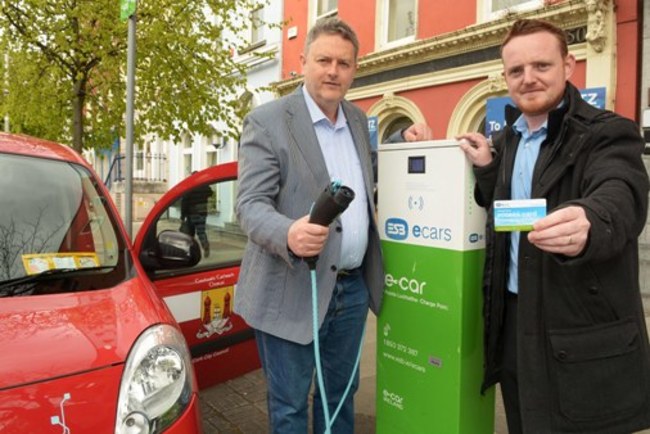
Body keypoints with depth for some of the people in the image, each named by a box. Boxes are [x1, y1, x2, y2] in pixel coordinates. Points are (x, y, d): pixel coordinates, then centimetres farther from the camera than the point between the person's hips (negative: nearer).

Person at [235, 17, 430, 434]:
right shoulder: (267, 121, -9)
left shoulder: (358, 119, 11)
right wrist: (289, 234, -36)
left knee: (341, 394, 22)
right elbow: (250, 205, -15)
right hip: (294, 289, -6)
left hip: (353, 286, 6)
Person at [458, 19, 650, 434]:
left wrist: (587, 225, -53)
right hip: (513, 320, 6)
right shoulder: (506, 140, 9)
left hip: (584, 338, -6)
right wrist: (486, 167, -3)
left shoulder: (608, 132, -11)